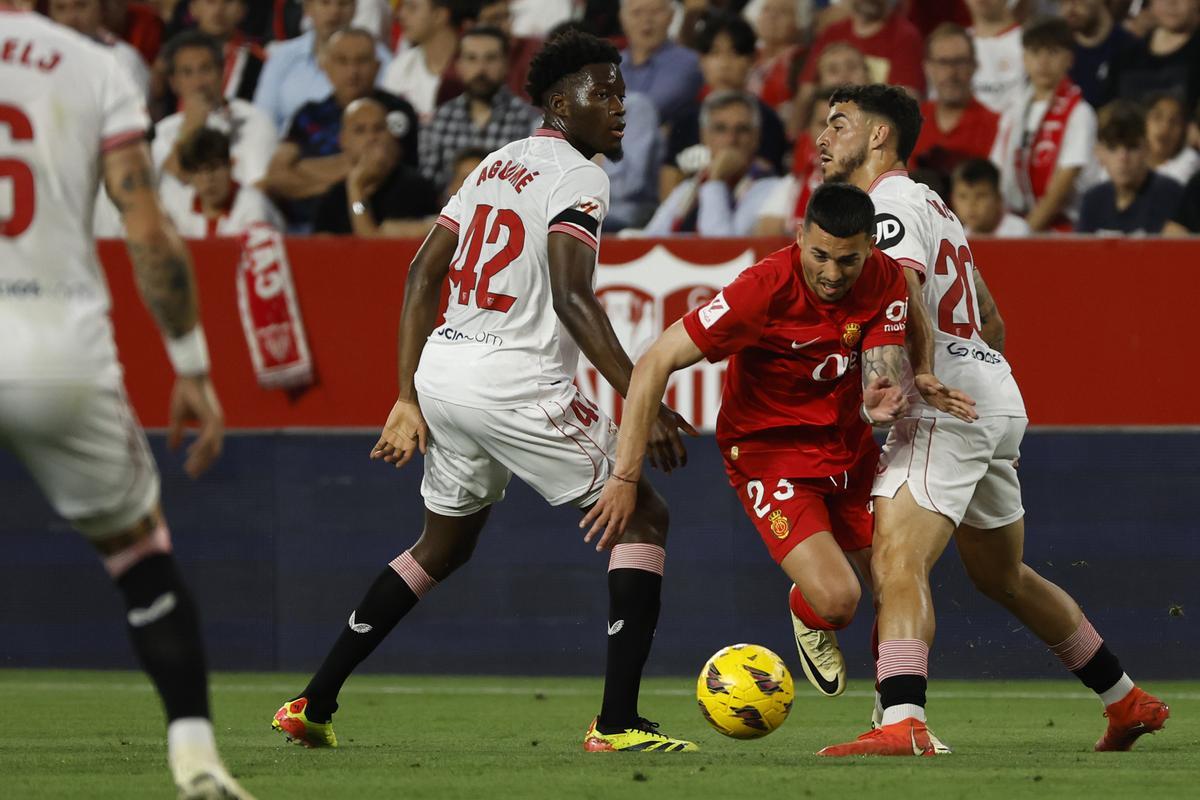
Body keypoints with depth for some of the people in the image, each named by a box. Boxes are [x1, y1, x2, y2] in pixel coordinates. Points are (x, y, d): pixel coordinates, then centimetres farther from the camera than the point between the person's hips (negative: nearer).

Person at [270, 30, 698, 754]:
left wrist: (410, 400, 19)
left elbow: (423, 274, 17)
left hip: (442, 373, 8)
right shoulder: (577, 176, -8)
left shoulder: (496, 165, 18)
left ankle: (314, 705, 24)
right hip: (518, 387, -8)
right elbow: (572, 297, -20)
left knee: (445, 545, 26)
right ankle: (618, 722, -5)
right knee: (643, 518, 4)